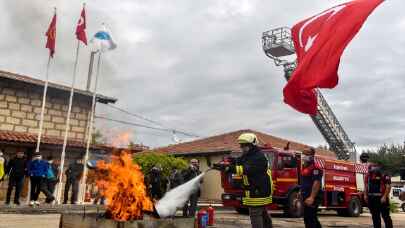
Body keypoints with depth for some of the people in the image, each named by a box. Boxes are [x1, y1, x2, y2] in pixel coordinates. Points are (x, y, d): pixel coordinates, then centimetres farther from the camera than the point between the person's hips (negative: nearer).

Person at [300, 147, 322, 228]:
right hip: (306, 198, 10)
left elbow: (317, 183, -23)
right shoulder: (304, 167, 16)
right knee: (312, 218, 18)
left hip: (312, 198, -10)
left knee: (309, 219, -7)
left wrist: (312, 197, -27)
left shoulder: (314, 168, -15)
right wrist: (300, 192, 23)